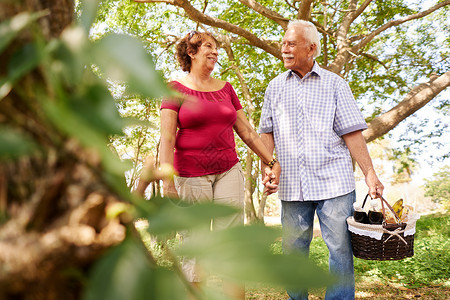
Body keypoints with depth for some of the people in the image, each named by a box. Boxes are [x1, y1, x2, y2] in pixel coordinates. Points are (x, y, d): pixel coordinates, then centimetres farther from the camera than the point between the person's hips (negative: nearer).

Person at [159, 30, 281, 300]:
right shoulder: (176, 89, 1)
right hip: (191, 176, -3)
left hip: (228, 172, 4)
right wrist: (168, 185, -16)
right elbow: (167, 139, -8)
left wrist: (272, 161, 11)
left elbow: (247, 131, 16)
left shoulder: (226, 88, 14)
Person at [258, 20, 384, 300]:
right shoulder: (275, 87, 13)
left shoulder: (335, 84, 5)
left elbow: (352, 133, 2)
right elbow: (268, 133, 13)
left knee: (340, 247, 1)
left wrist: (370, 173, -4)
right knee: (294, 249, 9)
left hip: (333, 181, -2)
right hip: (292, 184, 2)